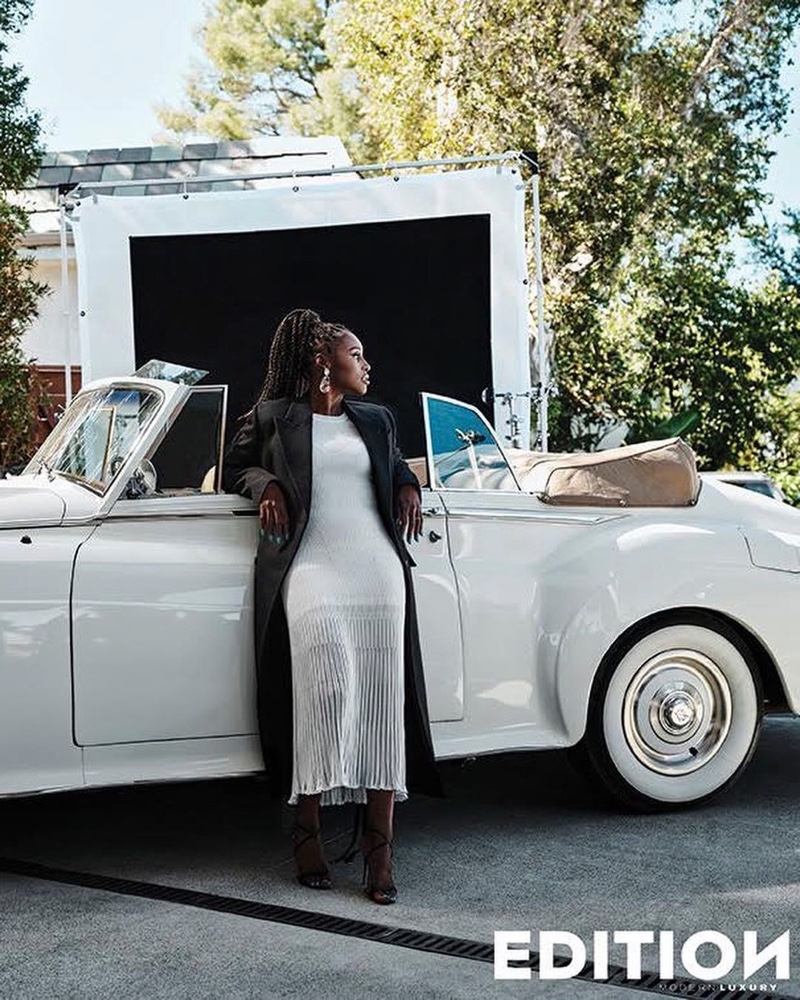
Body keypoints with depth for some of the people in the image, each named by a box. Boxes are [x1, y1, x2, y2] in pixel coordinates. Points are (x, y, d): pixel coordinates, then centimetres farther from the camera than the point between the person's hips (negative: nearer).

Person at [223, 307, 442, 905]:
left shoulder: (375, 420, 23)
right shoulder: (273, 417, 13)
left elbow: (397, 464, 38)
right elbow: (235, 467, 21)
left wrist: (408, 486, 17)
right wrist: (265, 485, 1)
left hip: (378, 569, 4)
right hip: (310, 570, -3)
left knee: (382, 699, -7)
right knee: (325, 688, -21)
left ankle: (380, 847, -6)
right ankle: (308, 831, -9)